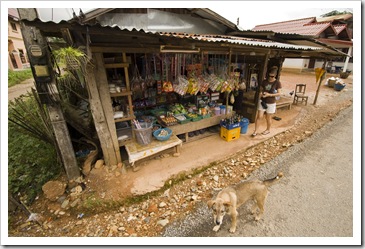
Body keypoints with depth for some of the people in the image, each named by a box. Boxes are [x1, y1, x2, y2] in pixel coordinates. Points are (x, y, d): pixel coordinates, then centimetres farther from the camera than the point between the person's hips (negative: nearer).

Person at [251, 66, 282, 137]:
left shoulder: (277, 83, -8)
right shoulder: (264, 81, 1)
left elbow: (279, 93, -11)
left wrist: (269, 94, -23)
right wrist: (260, 94, -11)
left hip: (271, 103, -2)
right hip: (262, 101, 2)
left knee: (268, 118, 10)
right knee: (259, 116, -2)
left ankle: (268, 130, 33)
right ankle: (255, 131, 5)